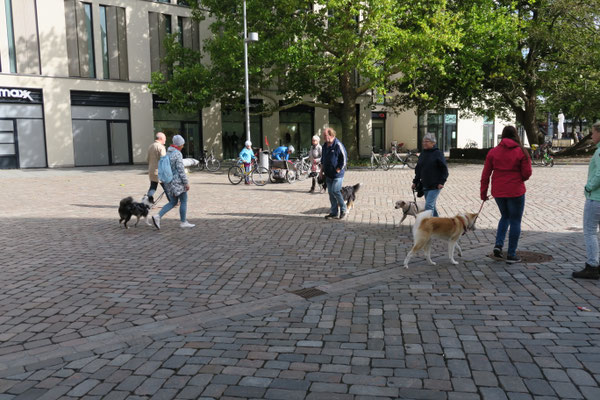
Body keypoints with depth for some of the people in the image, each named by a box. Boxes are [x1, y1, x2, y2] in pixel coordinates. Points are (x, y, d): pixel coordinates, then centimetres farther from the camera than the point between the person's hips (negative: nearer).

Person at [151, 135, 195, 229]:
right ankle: (183, 222, 13)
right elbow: (181, 170, -19)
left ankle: (158, 216, -1)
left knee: (173, 202, 13)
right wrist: (186, 183, -14)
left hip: (169, 181, 9)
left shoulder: (168, 152, 10)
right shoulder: (177, 154, -17)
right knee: (184, 201, 5)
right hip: (178, 181, -9)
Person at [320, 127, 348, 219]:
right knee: (331, 193, 9)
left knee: (335, 191, -13)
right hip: (328, 174, 8)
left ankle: (343, 210, 4)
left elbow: (344, 158, -12)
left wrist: (339, 169, -13)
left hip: (337, 174, -8)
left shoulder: (338, 145, -13)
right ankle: (334, 213, 17)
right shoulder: (325, 145, 12)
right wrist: (322, 169, 17)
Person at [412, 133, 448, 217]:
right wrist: (415, 182, 12)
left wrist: (441, 182, -16)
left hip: (435, 186, -7)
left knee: (429, 205, -14)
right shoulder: (422, 154, 9)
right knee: (432, 206, 16)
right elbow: (418, 169, 16)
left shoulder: (438, 153, -9)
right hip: (425, 185, 7)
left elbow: (444, 169, -9)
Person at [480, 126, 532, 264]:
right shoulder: (521, 152, -7)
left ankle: (498, 244, 7)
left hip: (498, 192, 3)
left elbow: (485, 174, 0)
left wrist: (483, 192, 7)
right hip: (515, 191, -3)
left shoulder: (493, 152, 1)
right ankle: (511, 255, 9)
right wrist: (519, 179, 15)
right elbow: (527, 173, -7)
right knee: (515, 221, 6)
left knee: (505, 217, 24)